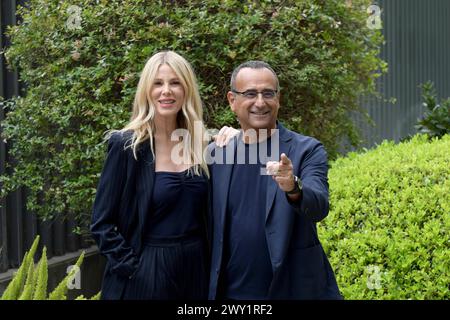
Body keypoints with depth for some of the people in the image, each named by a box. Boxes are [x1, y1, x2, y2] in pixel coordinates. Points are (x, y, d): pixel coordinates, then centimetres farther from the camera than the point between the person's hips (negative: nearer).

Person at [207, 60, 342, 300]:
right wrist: (208, 289, 5)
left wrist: (293, 188, -39)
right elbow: (209, 229, 8)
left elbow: (319, 207, -20)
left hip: (291, 289, -2)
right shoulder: (216, 154, 2)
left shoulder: (307, 150, -5)